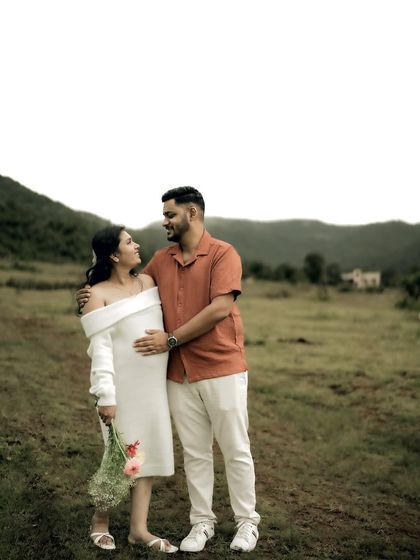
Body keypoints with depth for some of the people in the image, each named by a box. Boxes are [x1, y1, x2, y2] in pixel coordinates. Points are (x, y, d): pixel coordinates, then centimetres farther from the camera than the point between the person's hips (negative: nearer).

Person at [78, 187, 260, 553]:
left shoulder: (223, 254, -7)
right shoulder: (161, 260, 11)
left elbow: (220, 308, -18)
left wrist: (171, 338, -17)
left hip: (222, 369, -5)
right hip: (180, 374, 5)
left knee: (235, 450, 7)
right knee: (195, 453, 12)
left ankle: (247, 521, 22)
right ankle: (202, 522, 26)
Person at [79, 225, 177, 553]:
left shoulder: (148, 282, 8)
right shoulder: (97, 295, -8)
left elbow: (166, 321, 15)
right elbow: (101, 349, -13)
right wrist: (106, 396, -18)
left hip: (153, 384, 6)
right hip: (123, 386, -5)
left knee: (149, 452, 7)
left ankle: (139, 529, 17)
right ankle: (101, 518, 27)